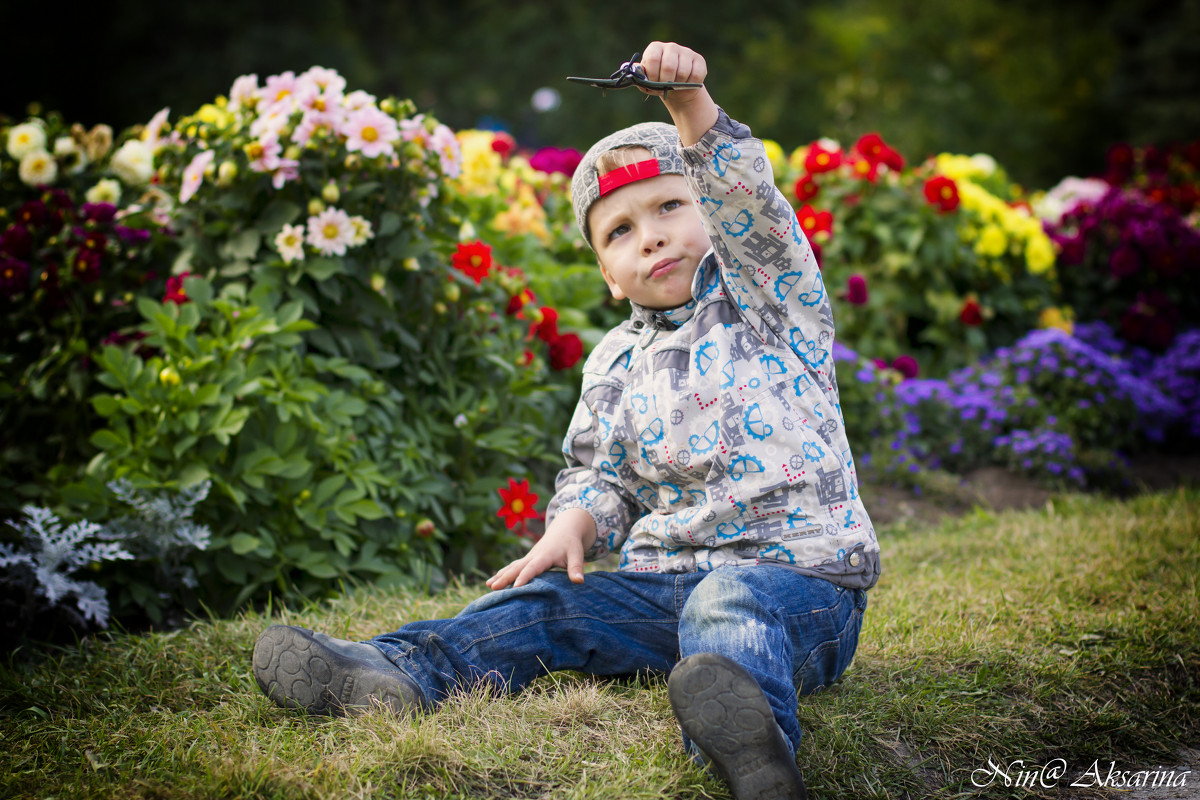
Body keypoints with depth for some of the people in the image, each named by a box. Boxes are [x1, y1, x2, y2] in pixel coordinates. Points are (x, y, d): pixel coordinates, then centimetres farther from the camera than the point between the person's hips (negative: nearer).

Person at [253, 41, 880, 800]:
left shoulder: (769, 300, 4)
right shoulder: (617, 363, 16)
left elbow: (744, 196, -12)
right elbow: (598, 475, 17)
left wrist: (691, 102, -27)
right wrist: (570, 530, -5)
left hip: (799, 566, -6)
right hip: (662, 576, 6)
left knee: (731, 602, -38)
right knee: (547, 601, -11)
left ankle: (750, 733, -69)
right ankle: (393, 673, -26)